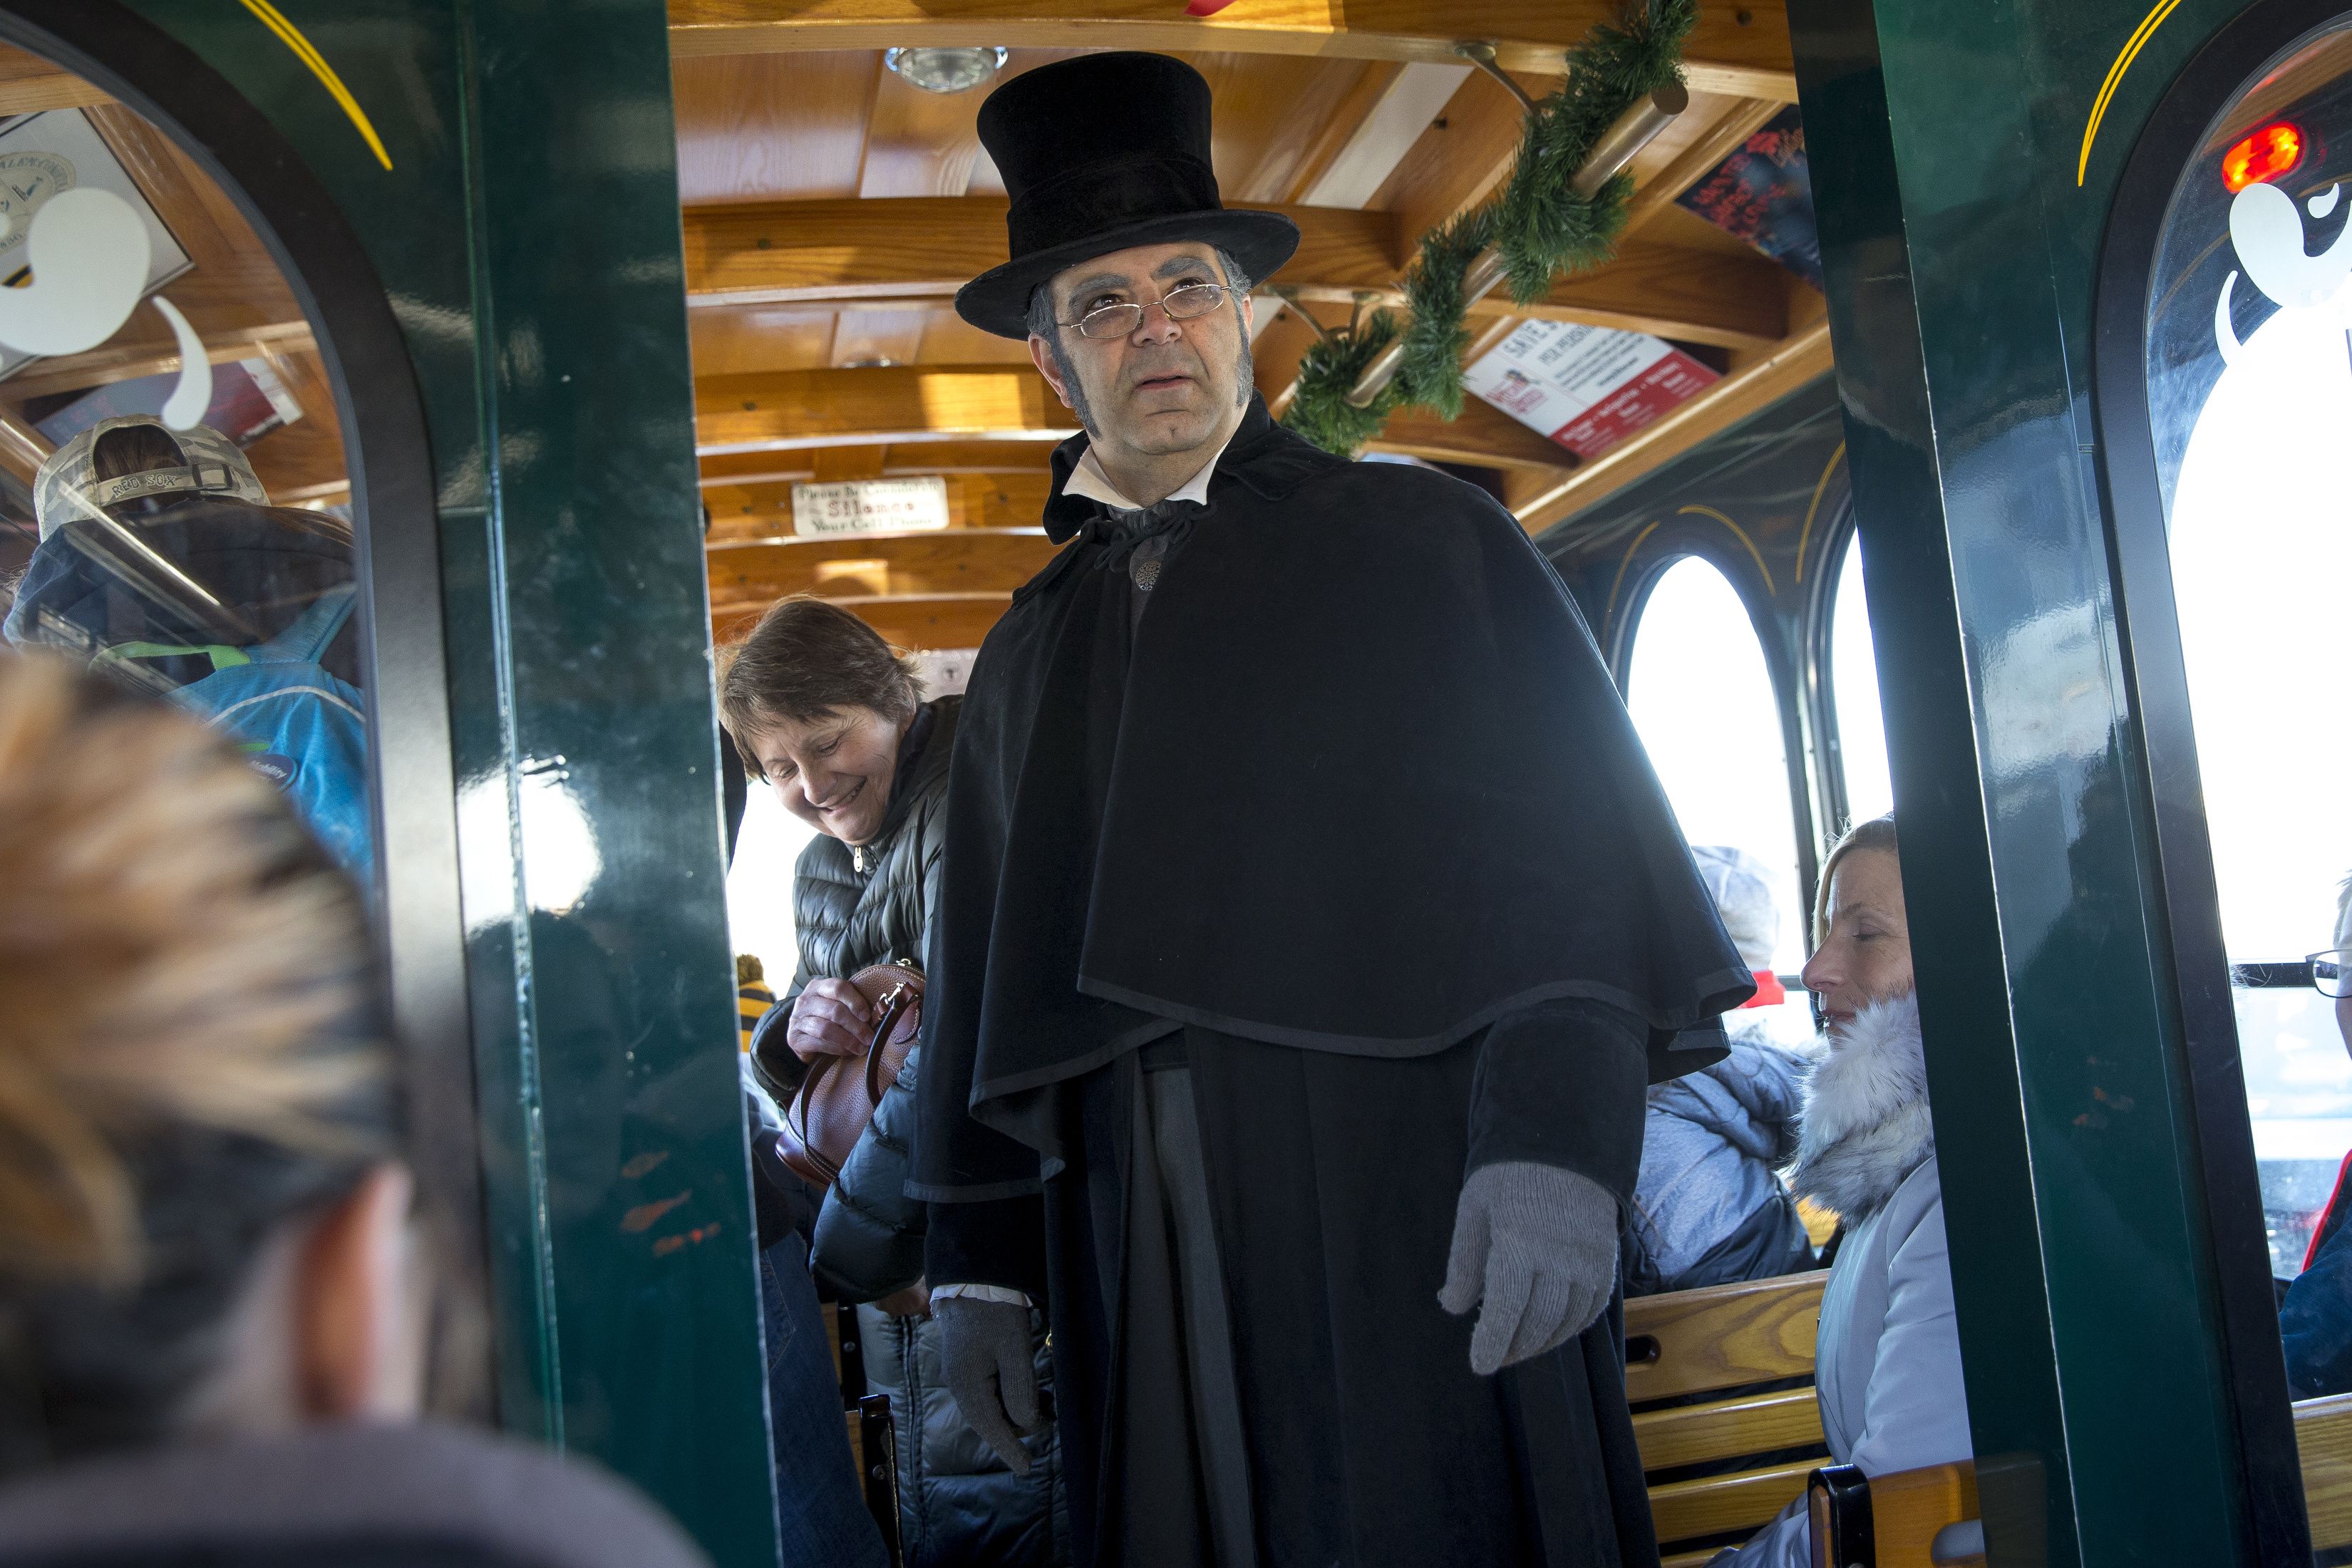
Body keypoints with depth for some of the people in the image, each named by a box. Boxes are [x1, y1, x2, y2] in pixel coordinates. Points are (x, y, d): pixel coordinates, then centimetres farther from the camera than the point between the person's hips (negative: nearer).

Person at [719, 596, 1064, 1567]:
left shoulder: (964, 810, -17)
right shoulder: (821, 871, 14)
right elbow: (787, 1083, 18)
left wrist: (849, 1249, -23)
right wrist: (798, 1026, -6)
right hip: (894, 1259, 9)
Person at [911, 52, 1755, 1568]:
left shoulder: (1424, 539, 6)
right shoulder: (1031, 652, 18)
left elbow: (1572, 836, -4)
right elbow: (987, 967, 18)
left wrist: (1558, 1131, -17)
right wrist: (981, 1256, 13)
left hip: (1418, 1214, -3)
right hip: (1144, 1255, 4)